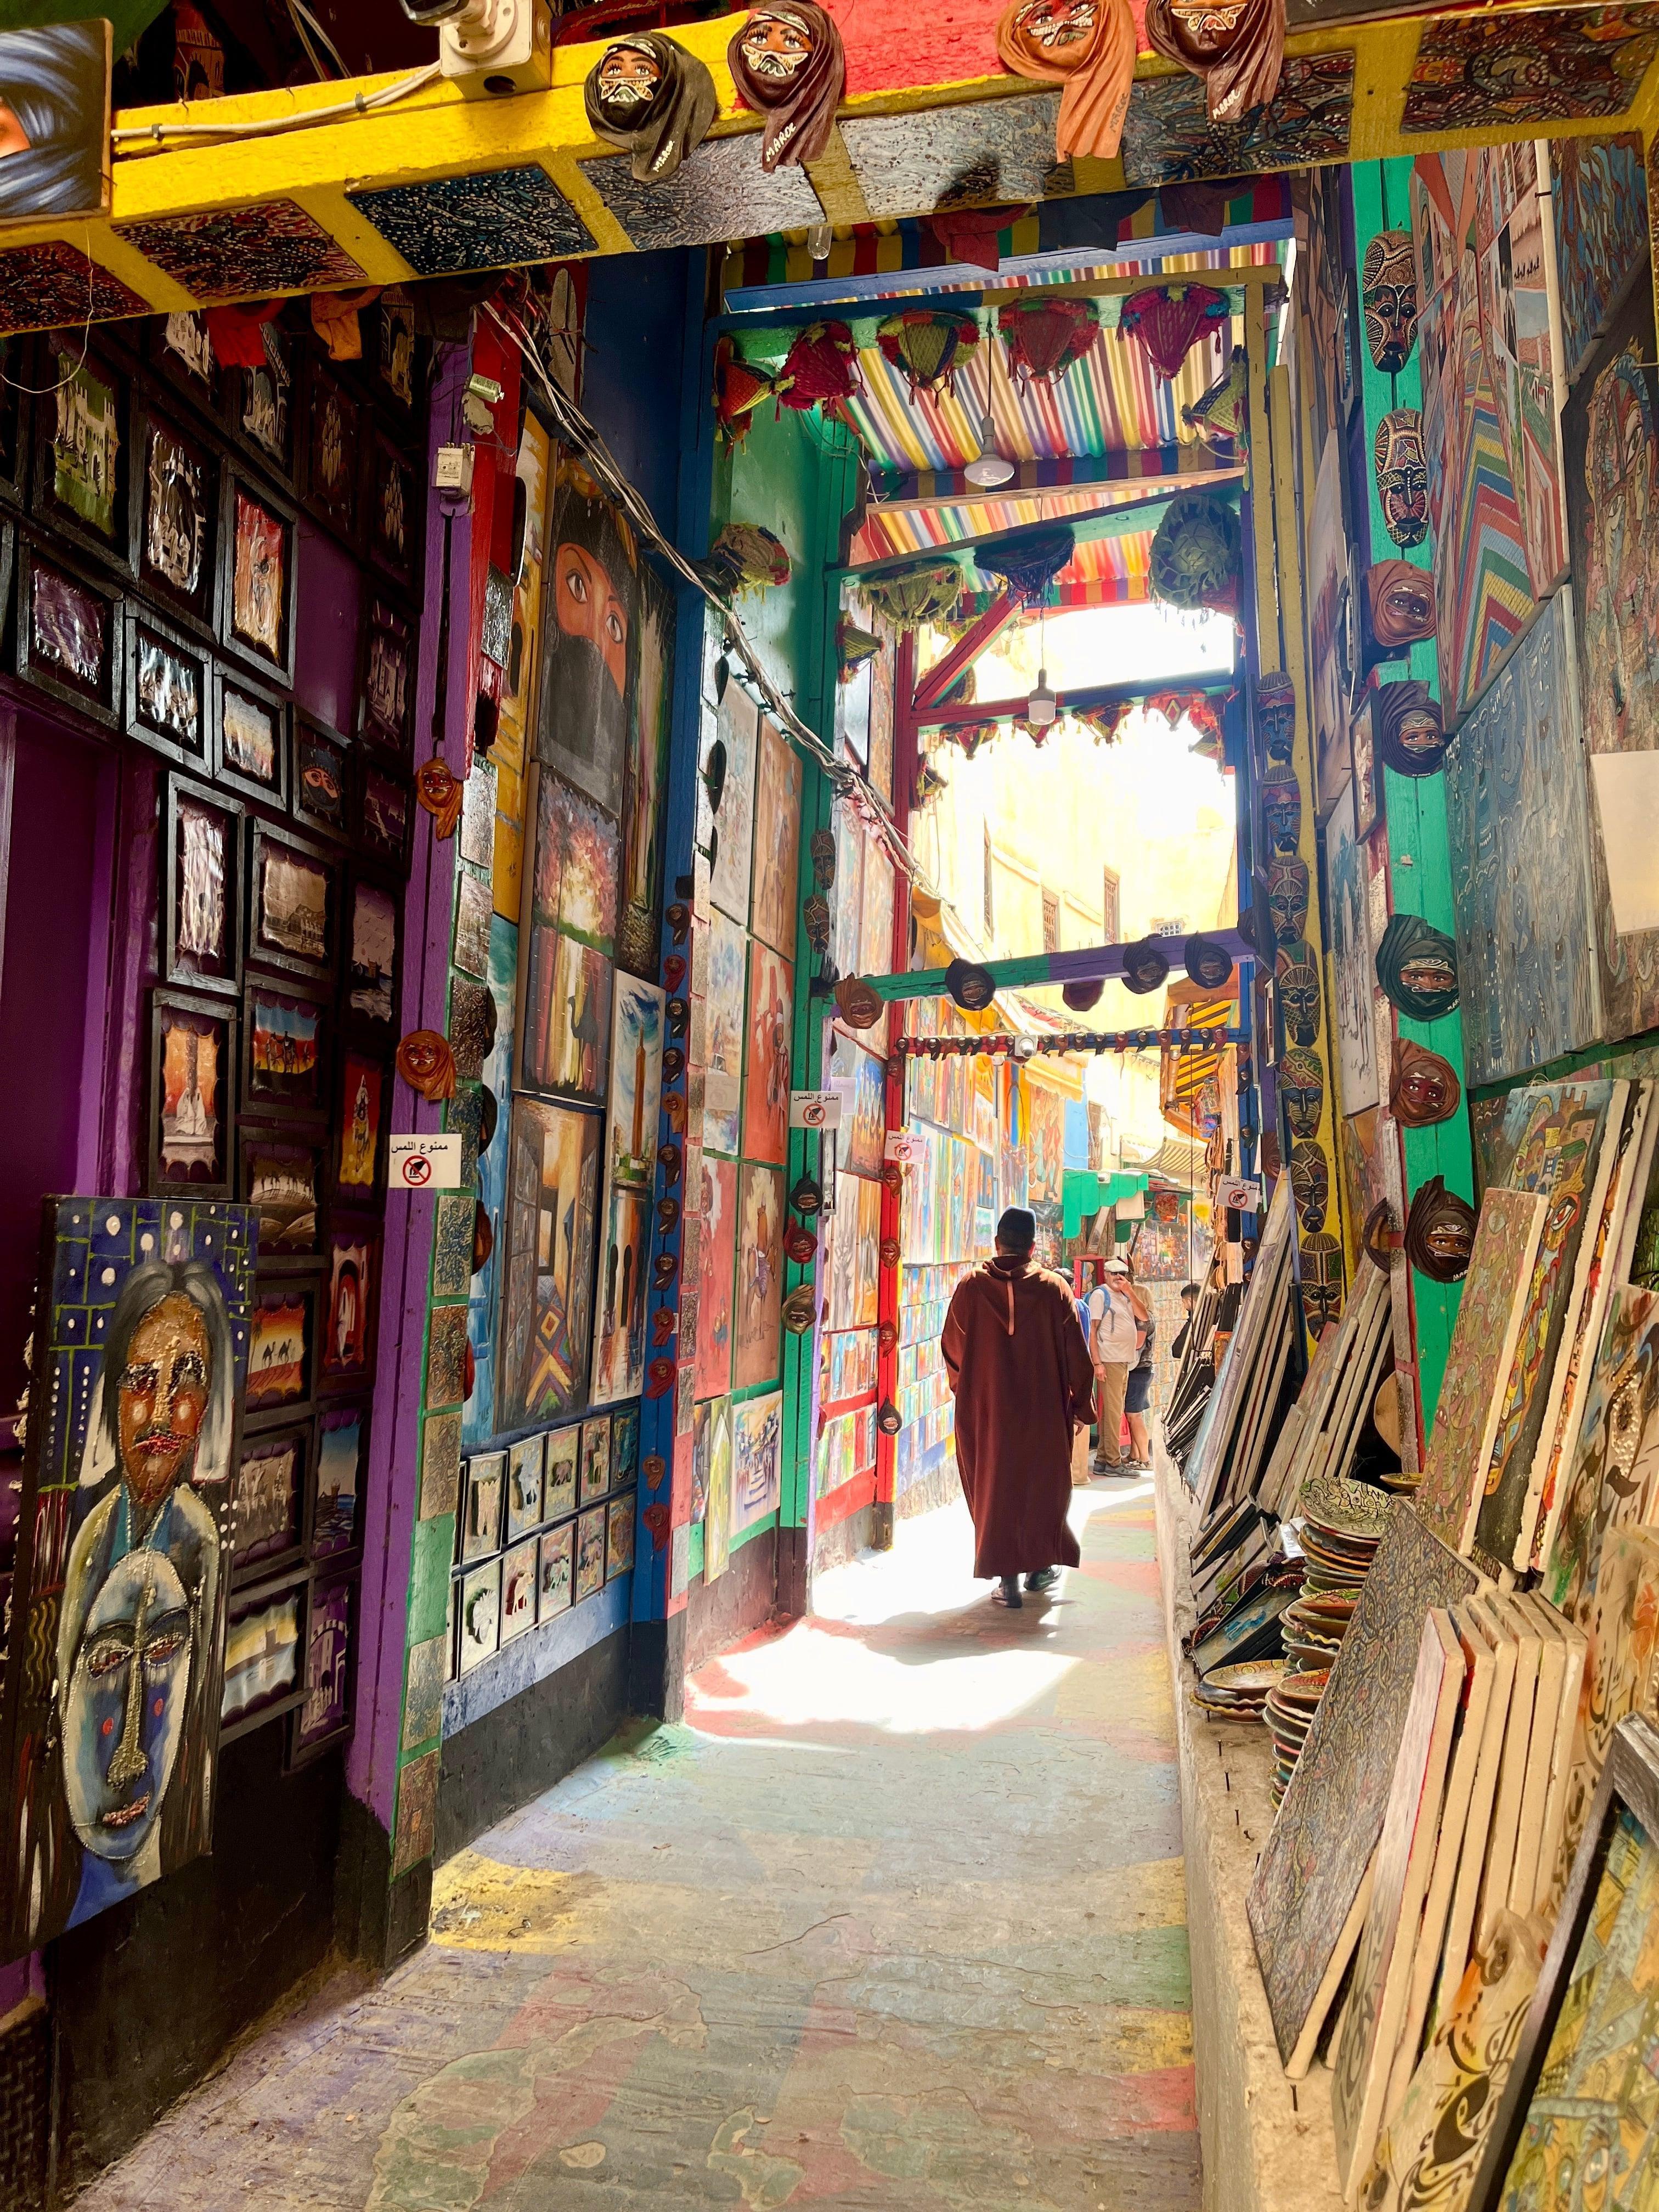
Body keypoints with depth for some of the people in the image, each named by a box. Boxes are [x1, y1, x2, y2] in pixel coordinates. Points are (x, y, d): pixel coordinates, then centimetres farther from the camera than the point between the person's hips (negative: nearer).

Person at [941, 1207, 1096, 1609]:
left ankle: (1008, 1577, 6)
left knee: (993, 1484, 8)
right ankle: (1041, 1565, 27)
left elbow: (952, 1349, 2)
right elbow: (1077, 1355, -3)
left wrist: (965, 1389, 20)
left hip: (985, 1407, 0)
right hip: (1043, 1409, 0)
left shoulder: (971, 1286, -6)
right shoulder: (1054, 1288, -6)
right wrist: (1080, 1406, 6)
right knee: (1043, 1482, 17)